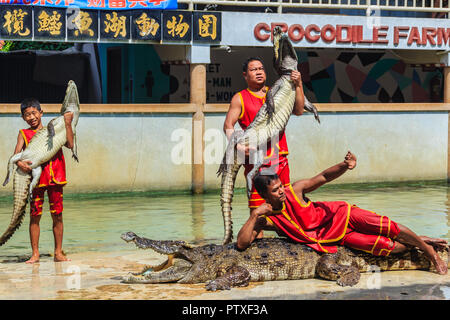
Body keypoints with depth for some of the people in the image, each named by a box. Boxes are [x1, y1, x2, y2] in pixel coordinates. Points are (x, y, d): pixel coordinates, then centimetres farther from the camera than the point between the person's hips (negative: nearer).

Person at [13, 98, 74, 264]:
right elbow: (16, 154, -4)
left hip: (55, 177, 1)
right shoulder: (24, 134, 8)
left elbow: (70, 144, -2)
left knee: (57, 215, 2)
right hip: (35, 177, -1)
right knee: (35, 215, -1)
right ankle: (35, 253, 6)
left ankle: (58, 252, 9)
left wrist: (68, 124, -6)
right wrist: (19, 163, -25)